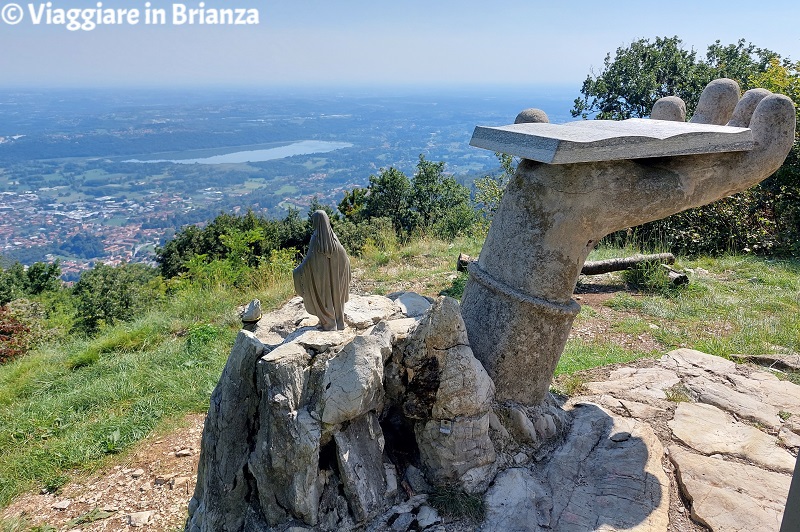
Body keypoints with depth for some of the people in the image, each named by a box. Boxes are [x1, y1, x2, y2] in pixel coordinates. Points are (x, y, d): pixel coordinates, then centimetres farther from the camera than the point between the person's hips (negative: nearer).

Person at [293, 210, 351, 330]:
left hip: (321, 275, -4)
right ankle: (339, 322, 26)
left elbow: (309, 258, -19)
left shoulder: (316, 238, -18)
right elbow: (344, 255, -2)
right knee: (336, 296, 17)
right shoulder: (333, 236, -6)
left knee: (324, 297, 11)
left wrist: (296, 271, -7)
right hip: (335, 275, 4)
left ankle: (328, 323, 19)